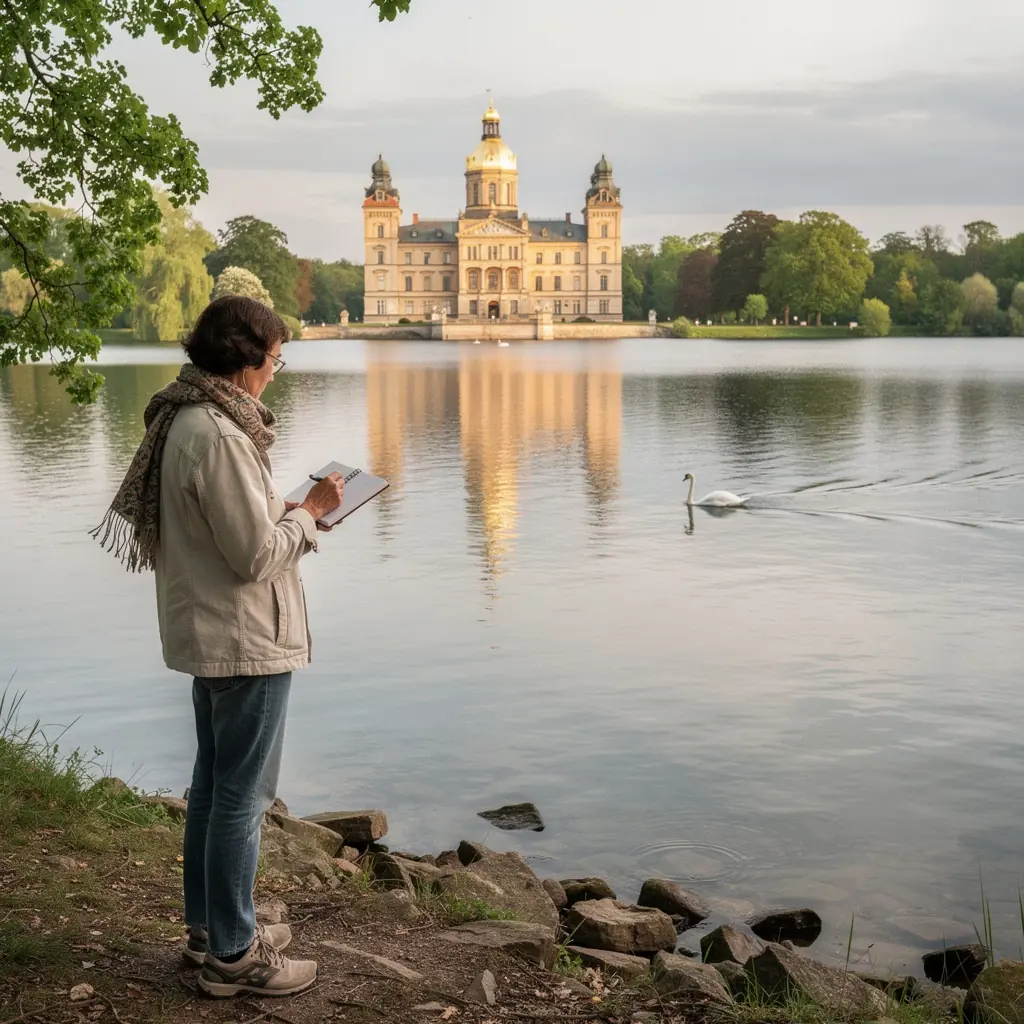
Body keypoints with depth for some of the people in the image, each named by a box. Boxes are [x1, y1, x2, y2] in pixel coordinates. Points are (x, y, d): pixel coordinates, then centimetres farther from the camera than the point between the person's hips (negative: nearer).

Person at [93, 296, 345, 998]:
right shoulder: (219, 437, -24)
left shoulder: (186, 420, 7)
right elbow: (256, 554, -22)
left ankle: (210, 927, 33)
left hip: (209, 637, 10)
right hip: (247, 643, -10)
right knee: (243, 797, 0)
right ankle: (233, 955, 12)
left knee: (214, 784, 20)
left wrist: (288, 509, 6)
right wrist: (311, 513, -8)